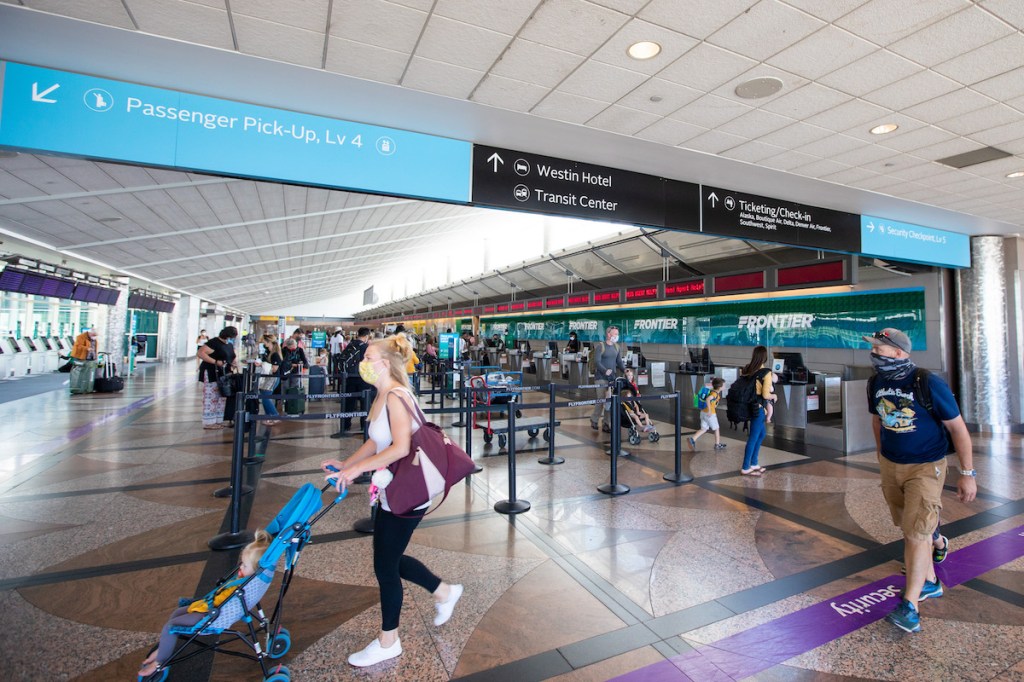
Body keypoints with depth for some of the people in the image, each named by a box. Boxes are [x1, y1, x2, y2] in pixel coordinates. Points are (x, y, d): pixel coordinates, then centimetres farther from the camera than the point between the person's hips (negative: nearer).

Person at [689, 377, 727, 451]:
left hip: (703, 412, 8)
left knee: (704, 429, 9)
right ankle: (717, 445, 25)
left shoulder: (712, 391, 9)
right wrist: (709, 410, -32)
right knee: (716, 429, 12)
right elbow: (707, 399, -35)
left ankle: (692, 439, -8)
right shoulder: (715, 393, -17)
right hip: (710, 414, -8)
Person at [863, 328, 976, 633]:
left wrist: (967, 474, -11)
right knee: (910, 527, 16)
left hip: (926, 468, -5)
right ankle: (930, 582, 38)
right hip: (890, 465, 5)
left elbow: (958, 428, -12)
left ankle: (910, 606, 3)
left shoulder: (929, 384, -19)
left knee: (915, 533, -6)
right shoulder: (876, 384, -1)